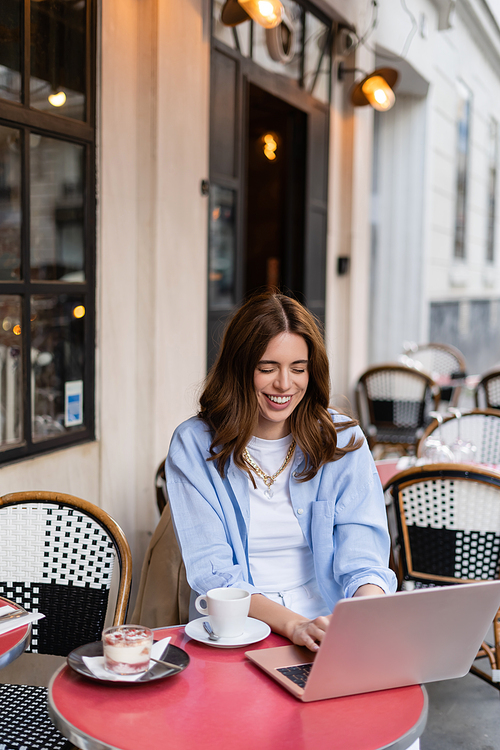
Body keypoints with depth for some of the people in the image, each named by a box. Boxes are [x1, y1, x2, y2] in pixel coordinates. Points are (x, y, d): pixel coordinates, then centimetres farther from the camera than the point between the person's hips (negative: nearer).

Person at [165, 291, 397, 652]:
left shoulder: (344, 441, 4)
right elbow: (211, 571, -7)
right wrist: (293, 624, -23)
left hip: (331, 628, 1)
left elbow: (362, 557, -4)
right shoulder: (193, 446, 0)